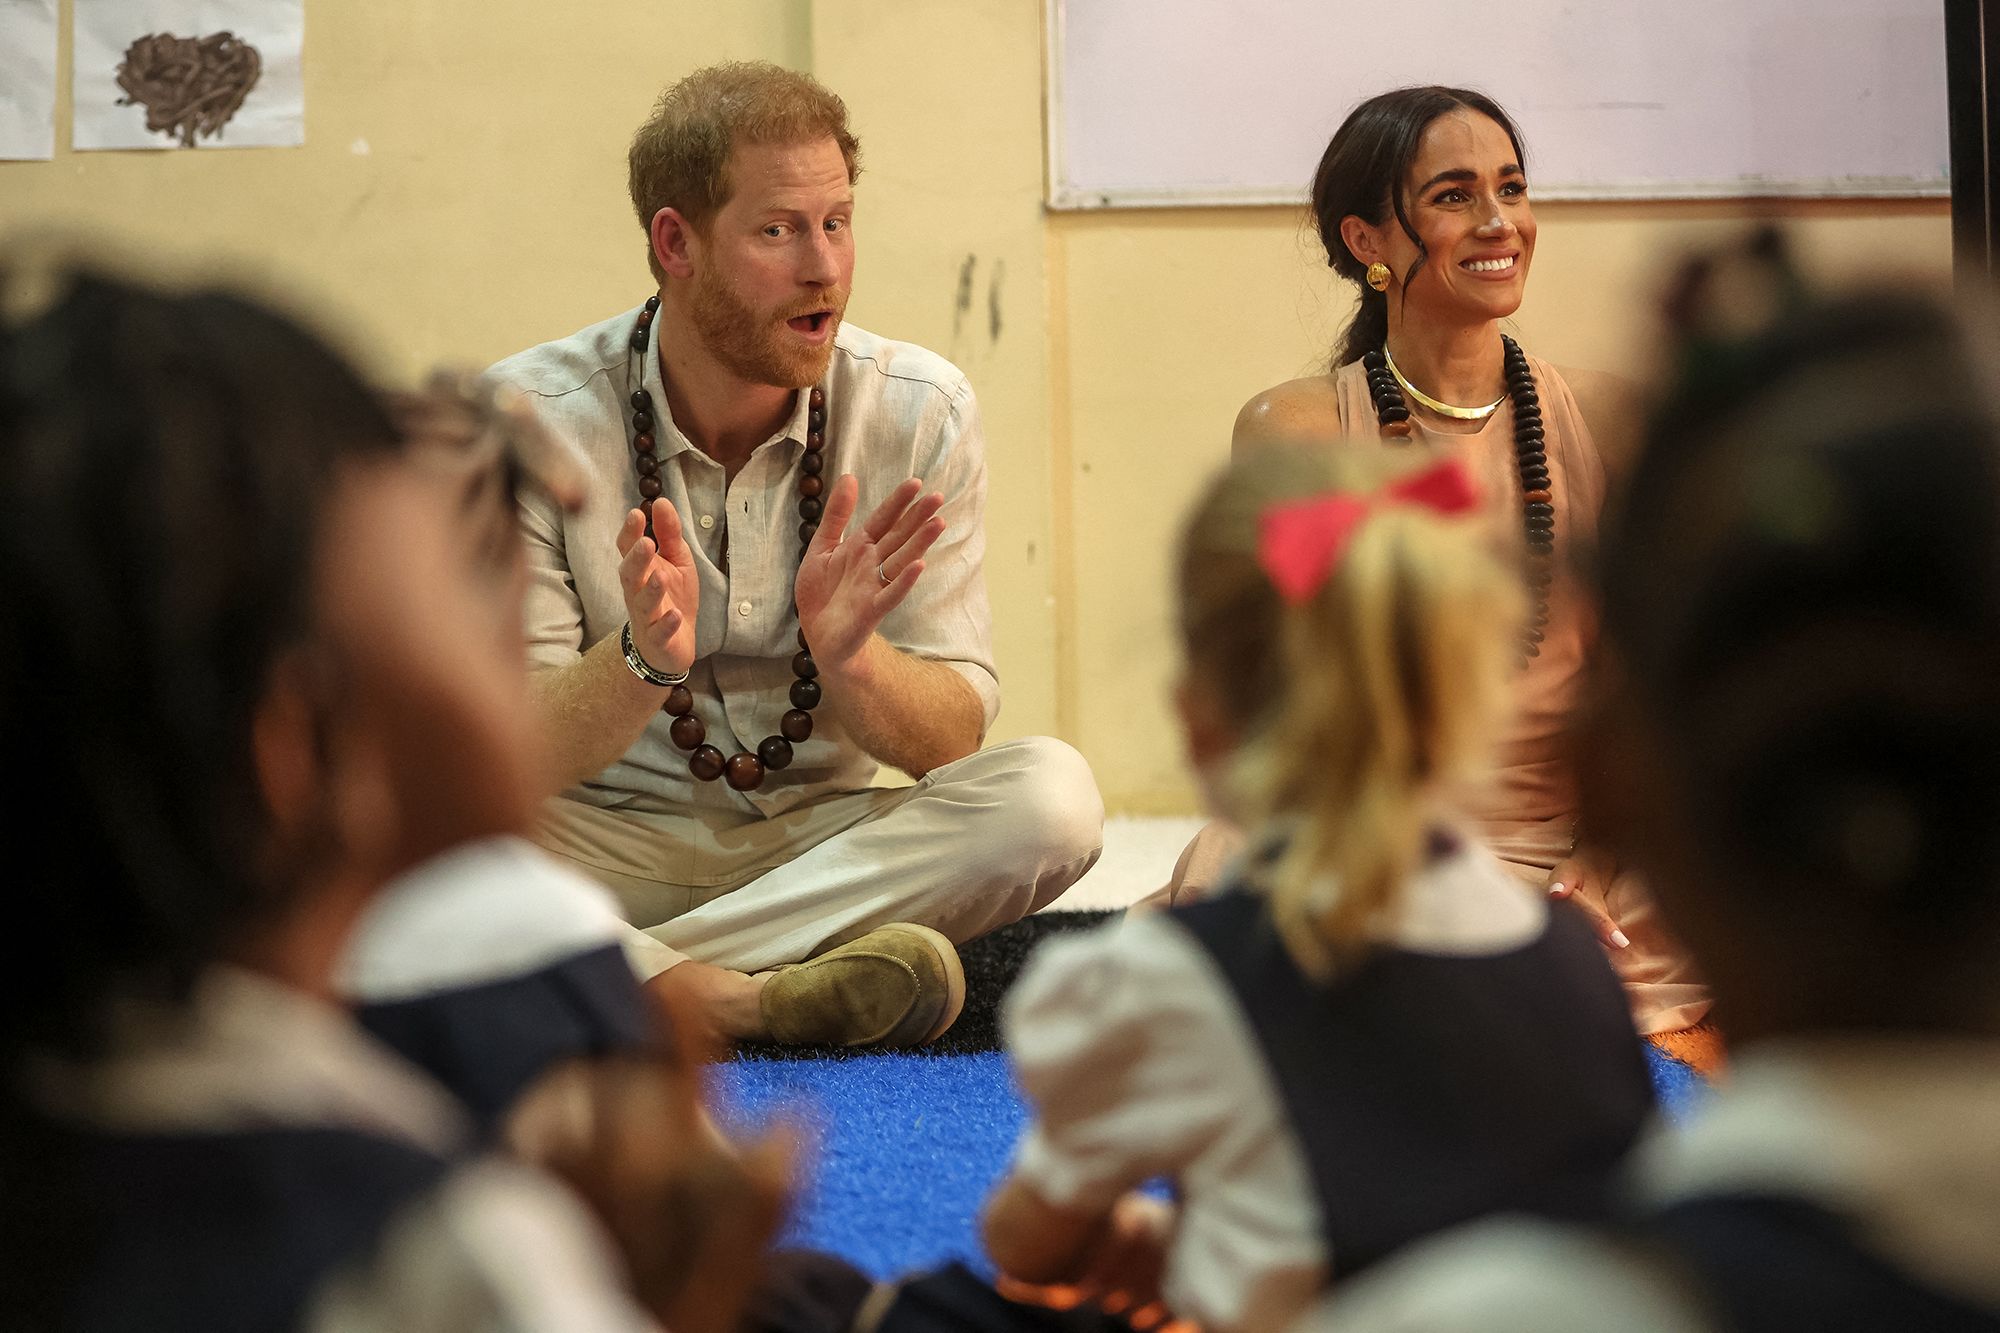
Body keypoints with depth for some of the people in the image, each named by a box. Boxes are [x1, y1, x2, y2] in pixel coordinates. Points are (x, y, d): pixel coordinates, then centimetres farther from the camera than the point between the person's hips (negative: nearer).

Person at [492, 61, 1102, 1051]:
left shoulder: (920, 410, -4)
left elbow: (952, 740, -5)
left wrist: (846, 653, -27)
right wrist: (642, 660, -33)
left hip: (829, 841, 2)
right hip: (608, 847, -2)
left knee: (1050, 793, -26)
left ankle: (630, 985, -27)